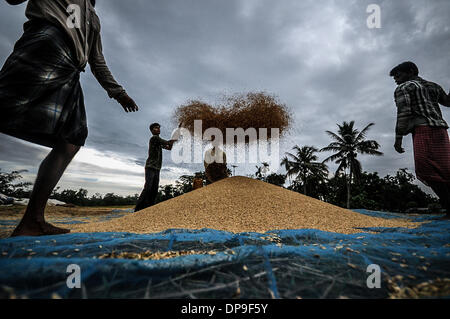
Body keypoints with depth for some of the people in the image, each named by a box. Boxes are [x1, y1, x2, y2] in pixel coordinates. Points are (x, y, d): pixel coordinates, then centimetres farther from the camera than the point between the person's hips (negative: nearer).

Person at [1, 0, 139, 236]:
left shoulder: (94, 20, 35)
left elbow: (98, 63, 30)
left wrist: (117, 92, 23)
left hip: (70, 75, 6)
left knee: (71, 143, -8)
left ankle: (32, 222, -9)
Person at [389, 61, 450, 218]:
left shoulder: (403, 88, 3)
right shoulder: (433, 86, 24)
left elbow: (403, 113, -9)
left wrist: (398, 138, -9)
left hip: (423, 130, -8)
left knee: (425, 170, -12)